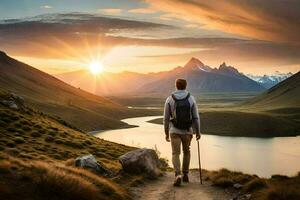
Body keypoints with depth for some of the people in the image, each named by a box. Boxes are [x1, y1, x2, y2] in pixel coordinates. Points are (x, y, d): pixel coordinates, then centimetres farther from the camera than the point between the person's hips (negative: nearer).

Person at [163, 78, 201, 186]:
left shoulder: (169, 99, -6)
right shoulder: (191, 99, -6)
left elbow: (166, 118, -3)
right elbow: (196, 117, -4)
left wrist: (166, 133, 7)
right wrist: (198, 132, 6)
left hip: (174, 131, -1)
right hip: (187, 131, 1)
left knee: (175, 154, 2)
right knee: (186, 151, 22)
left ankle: (178, 175, -18)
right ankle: (185, 174, 25)